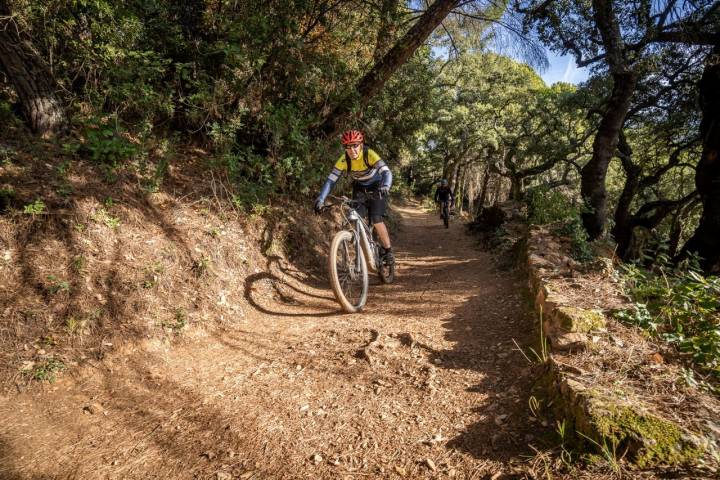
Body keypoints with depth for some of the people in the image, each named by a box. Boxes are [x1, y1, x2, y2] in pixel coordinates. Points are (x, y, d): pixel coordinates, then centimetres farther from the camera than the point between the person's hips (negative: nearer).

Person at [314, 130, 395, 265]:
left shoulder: (369, 154, -29)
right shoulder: (343, 160, -21)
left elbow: (386, 172, -38)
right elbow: (331, 180, -22)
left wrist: (385, 187, -58)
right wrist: (320, 200, -33)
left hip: (376, 189, -3)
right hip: (359, 190, 3)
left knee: (376, 220, -20)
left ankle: (388, 250, -2)